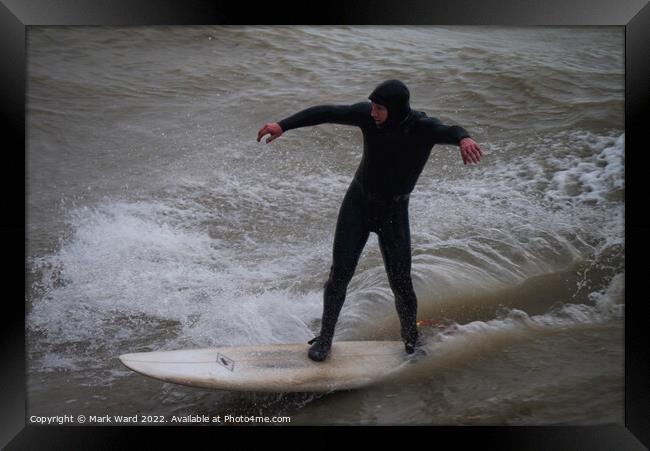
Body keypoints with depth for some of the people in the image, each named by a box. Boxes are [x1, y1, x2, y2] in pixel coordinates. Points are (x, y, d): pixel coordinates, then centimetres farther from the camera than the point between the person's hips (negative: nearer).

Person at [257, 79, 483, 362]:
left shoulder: (422, 128, -21)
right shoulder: (368, 115, -14)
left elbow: (449, 131, -40)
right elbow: (326, 113, -8)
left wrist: (463, 138, -64)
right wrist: (282, 126, -14)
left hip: (394, 212, -1)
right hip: (358, 203, 2)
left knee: (401, 284, -1)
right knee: (340, 274, -2)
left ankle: (412, 341, 26)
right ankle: (325, 338, 17)